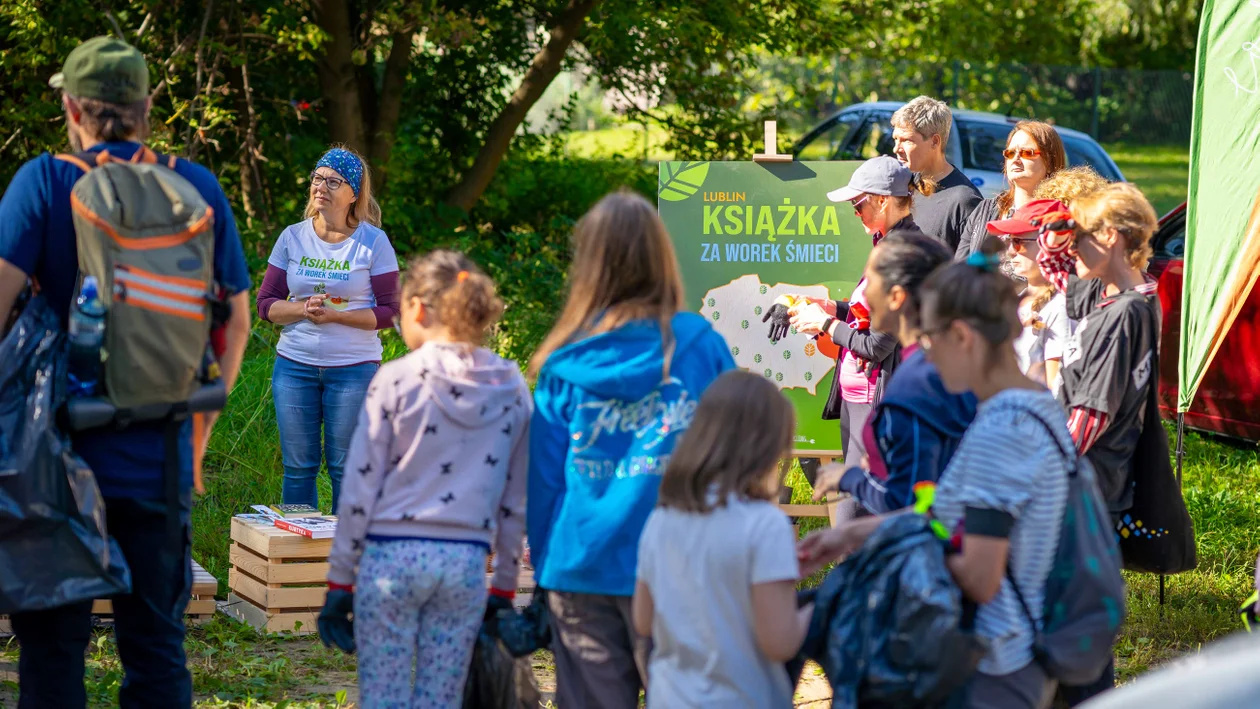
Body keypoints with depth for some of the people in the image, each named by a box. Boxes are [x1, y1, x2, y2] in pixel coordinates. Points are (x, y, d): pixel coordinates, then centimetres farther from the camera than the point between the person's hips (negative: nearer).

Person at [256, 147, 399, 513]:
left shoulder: (373, 242, -3)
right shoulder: (292, 238, 5)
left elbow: (388, 311, -5)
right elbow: (266, 304, 6)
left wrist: (335, 315, -18)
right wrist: (303, 309, -14)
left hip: (354, 368, -2)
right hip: (294, 365, 3)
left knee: (346, 467, 1)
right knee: (298, 466, 6)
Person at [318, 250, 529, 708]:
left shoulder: (396, 379, -6)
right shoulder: (512, 388, 6)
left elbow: (360, 489, -5)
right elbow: (515, 501, 9)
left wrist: (339, 582, 2)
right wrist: (504, 589, 17)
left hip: (392, 554, -3)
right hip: (466, 562, 3)